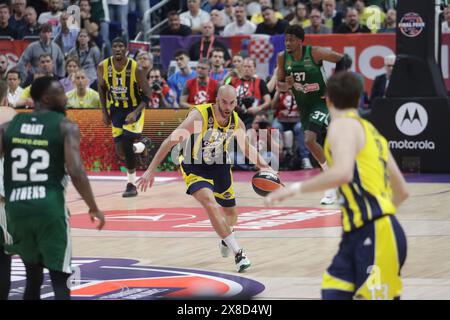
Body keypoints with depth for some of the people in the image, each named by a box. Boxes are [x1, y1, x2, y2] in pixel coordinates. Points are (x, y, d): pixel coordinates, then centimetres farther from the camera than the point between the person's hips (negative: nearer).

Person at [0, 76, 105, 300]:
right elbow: (76, 171, -11)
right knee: (60, 280, -1)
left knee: (33, 276, 21)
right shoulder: (65, 127, 0)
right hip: (50, 206, -4)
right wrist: (93, 208, 0)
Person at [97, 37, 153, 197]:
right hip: (116, 110, 4)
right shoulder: (103, 67, -12)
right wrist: (104, 112, 3)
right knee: (121, 153, 1)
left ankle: (132, 185, -7)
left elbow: (147, 94, -14)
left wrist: (136, 112, -27)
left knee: (126, 143, -22)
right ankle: (142, 145, 37)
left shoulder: (136, 69, -22)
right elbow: (102, 88, 7)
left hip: (134, 110, -4)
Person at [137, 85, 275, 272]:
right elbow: (170, 142, -28)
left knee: (230, 211, 19)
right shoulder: (200, 116, -30)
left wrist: (263, 166, -6)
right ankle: (238, 253, -23)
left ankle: (226, 239, 55)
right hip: (195, 168, -6)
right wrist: (151, 170, -31)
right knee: (211, 205, -28)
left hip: (220, 167, 6)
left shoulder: (236, 122, -12)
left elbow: (247, 148, 8)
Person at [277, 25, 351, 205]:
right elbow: (279, 86, 3)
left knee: (309, 140, -25)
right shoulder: (282, 58, -5)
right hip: (304, 107, 7)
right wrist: (287, 85, -20)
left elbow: (343, 59, -11)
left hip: (321, 102, -7)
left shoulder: (315, 53, -19)